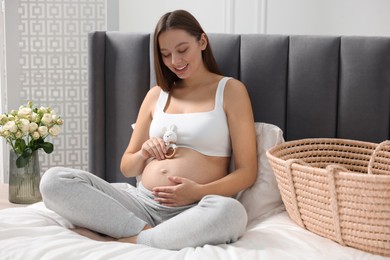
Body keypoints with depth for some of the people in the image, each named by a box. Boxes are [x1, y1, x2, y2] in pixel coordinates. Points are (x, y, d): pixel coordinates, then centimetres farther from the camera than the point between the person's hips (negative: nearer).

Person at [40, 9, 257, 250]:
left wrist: (199, 192, -16)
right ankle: (147, 232, -23)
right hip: (142, 203, 4)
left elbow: (247, 172, 1)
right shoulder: (156, 95, 18)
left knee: (230, 212, -40)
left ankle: (118, 241, -25)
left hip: (193, 212, -3)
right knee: (54, 180, -16)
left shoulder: (230, 90, 7)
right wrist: (143, 154, -2)